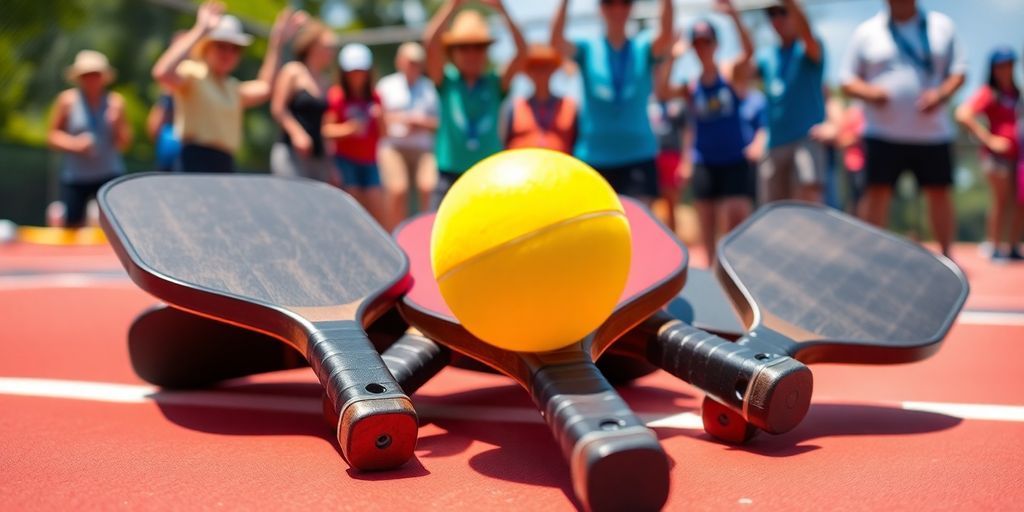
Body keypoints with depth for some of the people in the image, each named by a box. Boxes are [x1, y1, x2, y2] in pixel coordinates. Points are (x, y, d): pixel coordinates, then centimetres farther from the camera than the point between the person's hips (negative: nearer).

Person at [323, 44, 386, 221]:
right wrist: (347, 129, -26)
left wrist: (380, 117, -7)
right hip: (345, 160, -5)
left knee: (379, 216, 1)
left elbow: (382, 134, 12)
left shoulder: (374, 98, 11)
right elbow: (326, 130, -10)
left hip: (369, 162, 5)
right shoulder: (336, 96, -3)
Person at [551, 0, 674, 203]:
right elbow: (556, 41, -15)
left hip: (638, 155, 0)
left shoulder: (644, 47, 4)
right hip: (594, 157, 1)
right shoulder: (587, 49, 3)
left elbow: (667, 37, -17)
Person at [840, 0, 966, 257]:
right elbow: (847, 81, 5)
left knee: (940, 192, 6)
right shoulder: (866, 32, 5)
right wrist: (868, 92, -16)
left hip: (933, 132, 2)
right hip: (883, 133, -2)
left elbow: (959, 71, 10)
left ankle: (947, 255, 20)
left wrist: (942, 94, -11)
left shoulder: (942, 26, 10)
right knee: (877, 192, -7)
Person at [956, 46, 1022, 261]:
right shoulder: (988, 92, -7)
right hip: (997, 153, -7)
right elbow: (963, 114, -19)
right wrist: (989, 139, -17)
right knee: (1002, 200, -7)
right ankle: (995, 247, 1)